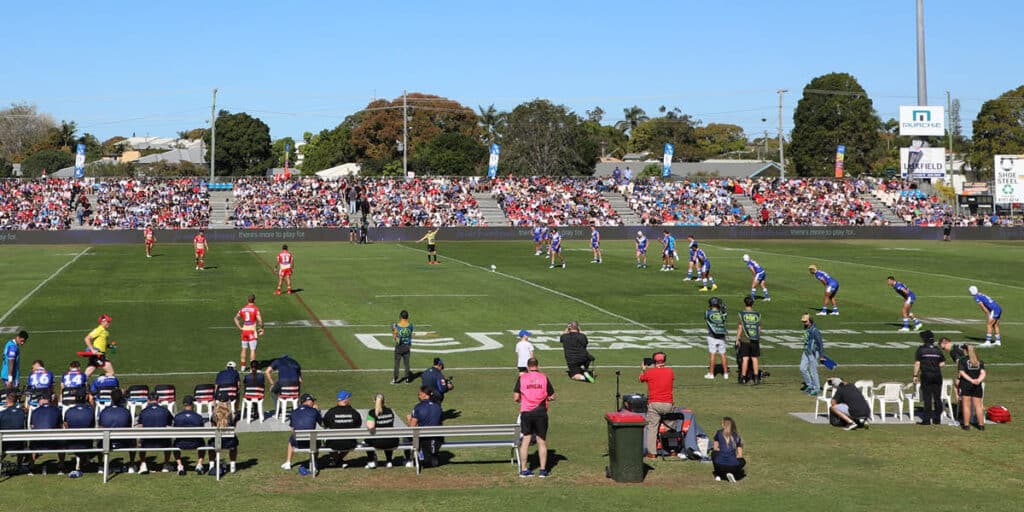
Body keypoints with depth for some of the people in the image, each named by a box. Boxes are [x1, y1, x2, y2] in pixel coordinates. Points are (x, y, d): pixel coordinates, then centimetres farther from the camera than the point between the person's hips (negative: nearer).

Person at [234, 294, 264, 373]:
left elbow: (236, 318, 14)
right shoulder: (255, 309, -11)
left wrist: (240, 327, 14)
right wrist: (261, 328, -2)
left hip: (244, 331, 5)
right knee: (253, 350, -1)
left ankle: (243, 366, 21)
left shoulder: (243, 309, 6)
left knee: (244, 349, 16)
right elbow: (260, 320, -18)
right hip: (252, 331, -5)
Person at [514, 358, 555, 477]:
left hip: (526, 412, 0)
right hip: (541, 412, 0)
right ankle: (543, 470, 8)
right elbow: (552, 397, 4)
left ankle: (523, 469, 8)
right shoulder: (544, 378, 1)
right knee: (542, 441, 6)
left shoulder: (521, 378, 0)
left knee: (525, 440, 7)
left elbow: (515, 397, -3)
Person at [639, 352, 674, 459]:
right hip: (668, 404, 2)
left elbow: (641, 379, 17)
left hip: (654, 404, -2)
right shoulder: (670, 371, 3)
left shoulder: (649, 372, -3)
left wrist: (643, 369, 37)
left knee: (652, 427, 1)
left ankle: (652, 452, -3)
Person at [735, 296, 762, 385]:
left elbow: (740, 328, -5)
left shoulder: (742, 314, -6)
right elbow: (759, 328, 6)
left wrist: (737, 339, 2)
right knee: (755, 359, 7)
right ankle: (756, 378, 8)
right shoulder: (757, 315, 3)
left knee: (745, 359, 0)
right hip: (755, 341, 2)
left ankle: (743, 378, 3)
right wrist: (758, 339, 15)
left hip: (744, 340, -2)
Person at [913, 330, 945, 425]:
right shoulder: (937, 349, 8)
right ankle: (937, 419, 11)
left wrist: (915, 376, -3)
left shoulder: (921, 349, -5)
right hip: (937, 375, 4)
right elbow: (942, 363, 8)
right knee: (937, 398, 9)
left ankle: (927, 419, -3)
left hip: (926, 375, -4)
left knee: (927, 398, -2)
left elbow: (917, 363, -8)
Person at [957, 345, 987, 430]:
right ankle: (981, 424, 9)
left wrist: (971, 380, -15)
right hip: (977, 386, 3)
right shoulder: (980, 361, 10)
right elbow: (983, 373, -3)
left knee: (966, 405, 1)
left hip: (965, 385, -3)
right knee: (978, 405, 7)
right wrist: (979, 380, -16)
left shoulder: (962, 360, 1)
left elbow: (961, 372, -10)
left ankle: (966, 424, 0)